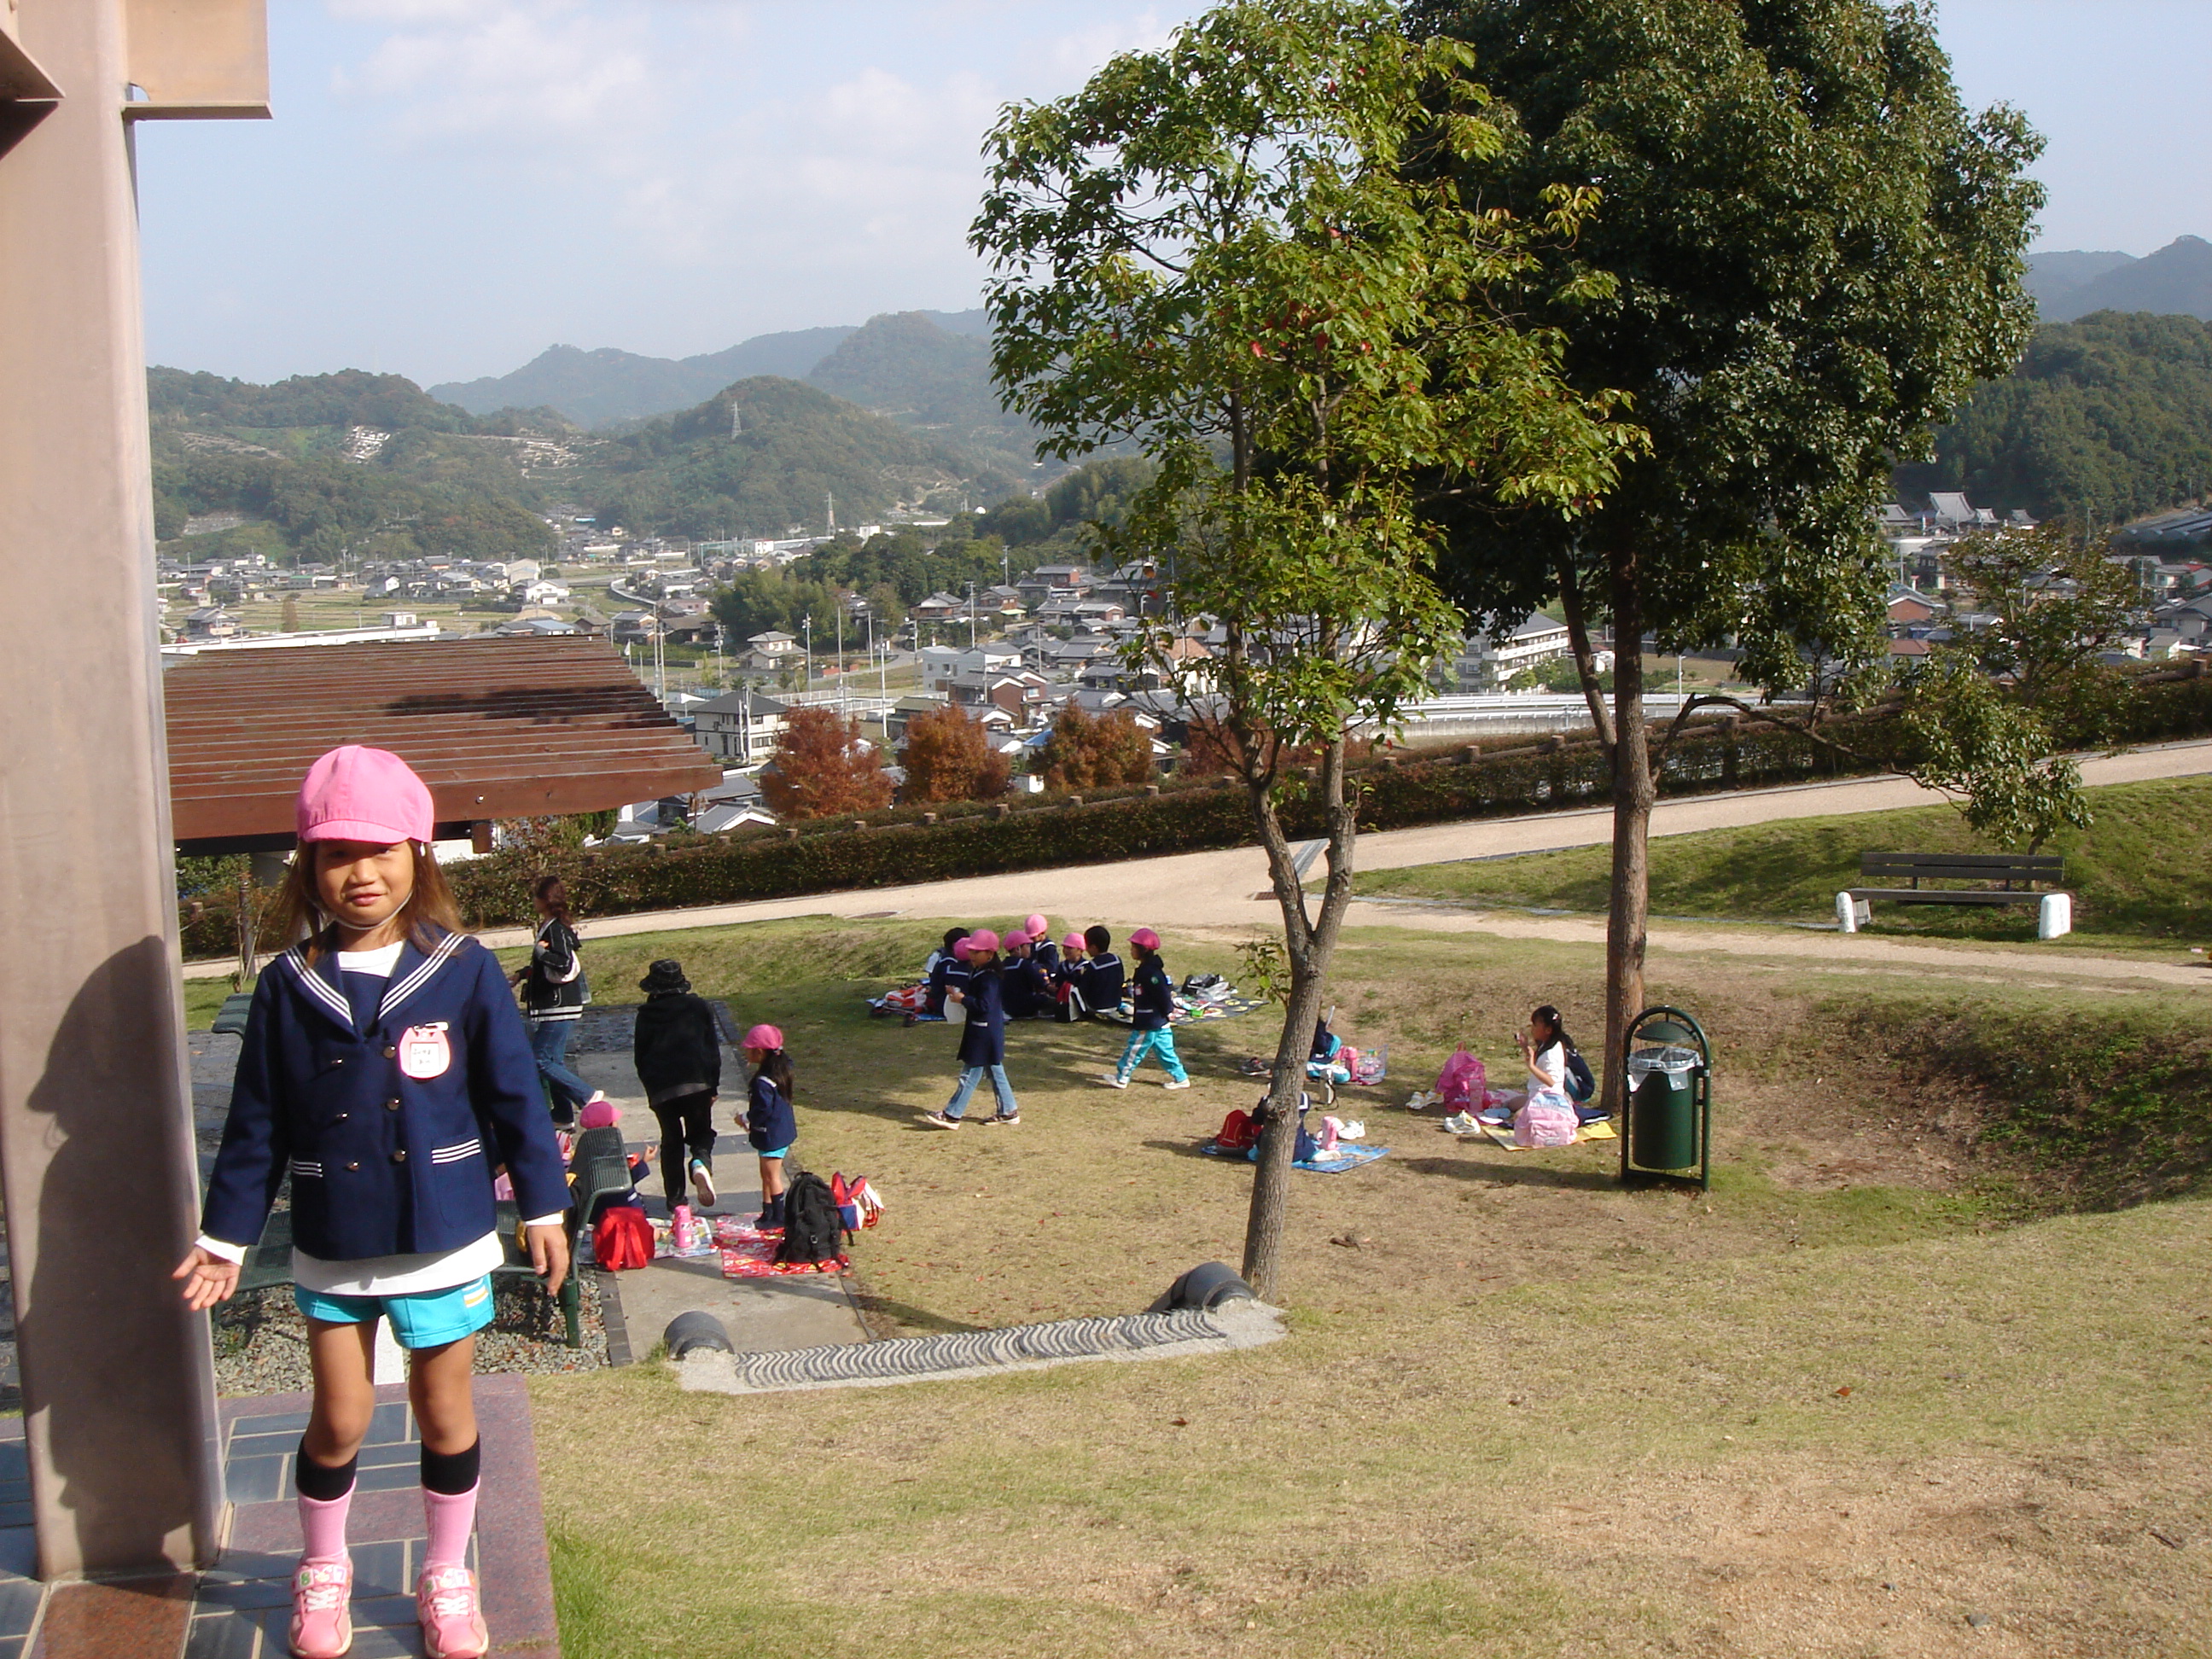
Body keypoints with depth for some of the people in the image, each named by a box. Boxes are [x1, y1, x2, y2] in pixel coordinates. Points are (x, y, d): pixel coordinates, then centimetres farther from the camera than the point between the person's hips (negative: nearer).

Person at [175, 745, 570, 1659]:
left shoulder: (464, 973, -8)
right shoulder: (289, 987, -4)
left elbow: (515, 1098, -2)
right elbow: (256, 1125, 3)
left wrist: (544, 1208, 1)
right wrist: (225, 1235, 4)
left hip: (445, 1241, -1)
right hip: (332, 1250, 1)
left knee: (445, 1412, 11)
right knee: (339, 1419, 10)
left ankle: (447, 1578, 30)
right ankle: (322, 1576, 33)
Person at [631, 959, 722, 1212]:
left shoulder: (646, 1015, 5)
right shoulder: (699, 1007, 5)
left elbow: (640, 1056, 8)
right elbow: (713, 1049, 5)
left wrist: (650, 1087, 19)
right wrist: (713, 1086, 11)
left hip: (661, 1087, 0)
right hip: (698, 1084, 0)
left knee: (671, 1140, 12)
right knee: (701, 1133, 14)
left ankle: (675, 1200, 9)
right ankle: (700, 1162, -21)